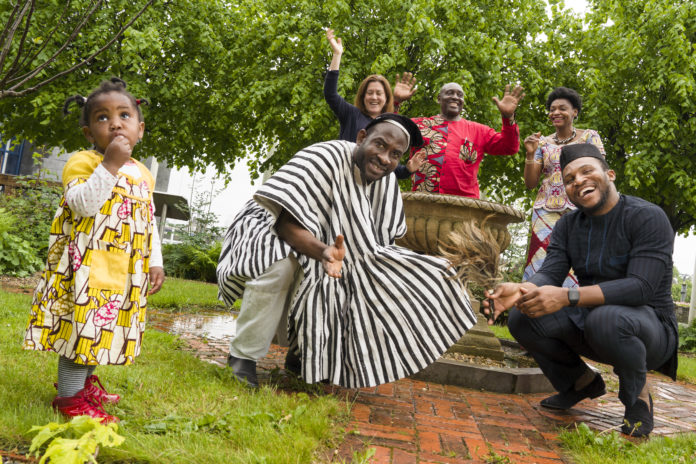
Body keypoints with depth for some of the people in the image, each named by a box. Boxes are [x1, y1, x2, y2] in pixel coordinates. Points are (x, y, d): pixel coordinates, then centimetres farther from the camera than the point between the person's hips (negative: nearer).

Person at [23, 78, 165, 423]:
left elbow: (150, 224, 17)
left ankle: (84, 380, 32)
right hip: (87, 265, -7)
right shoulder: (82, 162, -7)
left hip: (125, 272, 7)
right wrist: (110, 165, -25)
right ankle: (69, 397, 6)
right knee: (83, 323, -5)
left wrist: (155, 262, 11)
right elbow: (83, 205, -24)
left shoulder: (143, 174, 13)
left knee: (104, 325, 14)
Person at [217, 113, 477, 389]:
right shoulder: (325, 159, -28)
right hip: (272, 231, -7)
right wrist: (322, 251, -53)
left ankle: (301, 356, 3)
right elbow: (286, 221, -35)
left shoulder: (387, 181, -6)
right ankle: (243, 356, -18)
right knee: (279, 266, -38)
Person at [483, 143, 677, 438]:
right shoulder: (568, 226, 4)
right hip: (588, 324, 6)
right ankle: (582, 382, 11)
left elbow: (641, 287, -28)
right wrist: (520, 291, -34)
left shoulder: (648, 218, -16)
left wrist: (567, 296, -40)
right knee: (521, 318, -14)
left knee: (605, 318, -39)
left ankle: (638, 396, -7)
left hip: (650, 327, -6)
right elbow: (549, 274, -8)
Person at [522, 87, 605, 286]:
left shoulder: (589, 137, 9)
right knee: (542, 262, -9)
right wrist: (530, 154, -3)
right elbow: (530, 183, 10)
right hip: (546, 211, 2)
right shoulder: (543, 143, 14)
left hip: (578, 210, -2)